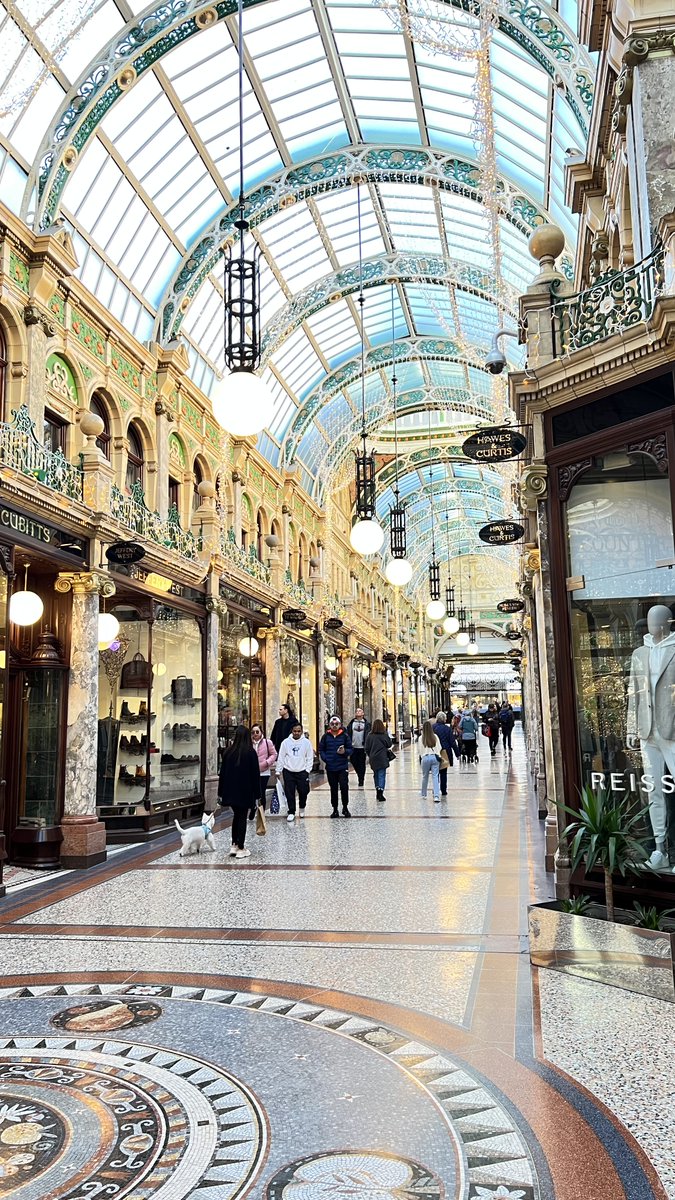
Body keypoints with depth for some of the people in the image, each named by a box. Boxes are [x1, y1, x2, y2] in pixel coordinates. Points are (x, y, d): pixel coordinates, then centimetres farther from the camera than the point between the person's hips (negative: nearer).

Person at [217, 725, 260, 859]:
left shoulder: (228, 751, 0)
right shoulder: (250, 753, -9)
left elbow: (222, 772, 4)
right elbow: (255, 775, -8)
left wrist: (221, 793, 11)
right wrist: (257, 795, -3)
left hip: (230, 791, 4)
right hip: (245, 791, -3)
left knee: (236, 815, 18)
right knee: (242, 818, 4)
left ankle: (234, 846, 15)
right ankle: (240, 849, 6)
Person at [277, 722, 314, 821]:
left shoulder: (306, 742, 0)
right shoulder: (286, 742, 1)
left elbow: (310, 758, 3)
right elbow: (281, 757, 4)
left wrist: (307, 770, -4)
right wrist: (279, 770, 1)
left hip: (302, 771, 0)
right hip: (288, 772, 0)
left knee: (303, 791, 1)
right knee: (289, 793, 0)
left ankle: (302, 808, 29)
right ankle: (291, 812, 12)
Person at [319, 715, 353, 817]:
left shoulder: (345, 736, 0)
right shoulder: (326, 736, 4)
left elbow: (350, 749, 2)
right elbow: (321, 749, 7)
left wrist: (345, 752, -19)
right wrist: (325, 758, -7)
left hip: (343, 767, -2)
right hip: (330, 767, 2)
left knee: (344, 787, -6)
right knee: (333, 789, 9)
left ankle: (345, 808, 11)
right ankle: (335, 809, 19)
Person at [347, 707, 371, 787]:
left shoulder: (367, 723, 1)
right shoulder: (351, 723, 6)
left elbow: (368, 735, -1)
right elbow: (348, 734, 5)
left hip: (362, 747, -2)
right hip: (353, 747, 2)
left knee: (362, 764, 2)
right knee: (354, 763, 7)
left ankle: (361, 780, 10)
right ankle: (360, 776, 31)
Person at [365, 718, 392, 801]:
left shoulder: (370, 736, -3)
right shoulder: (384, 735, -9)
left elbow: (367, 748, 2)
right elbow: (389, 745, 3)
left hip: (373, 759, 3)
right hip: (382, 759, -3)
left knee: (376, 775, 17)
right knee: (382, 775, -2)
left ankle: (377, 792, 22)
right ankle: (380, 793, -12)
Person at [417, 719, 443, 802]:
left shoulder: (421, 738, -4)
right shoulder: (435, 736, -1)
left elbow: (419, 750, 2)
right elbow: (440, 748, 5)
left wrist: (420, 758, 17)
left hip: (425, 758, 0)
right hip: (435, 757, 0)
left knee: (425, 776, 16)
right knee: (435, 776, -3)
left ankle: (423, 794, 31)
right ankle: (436, 796, -14)